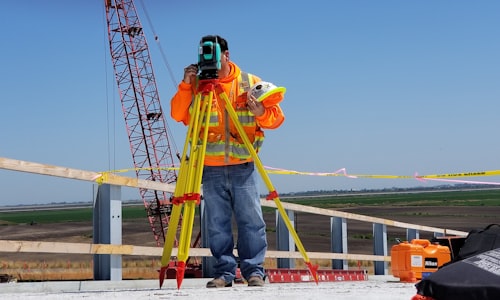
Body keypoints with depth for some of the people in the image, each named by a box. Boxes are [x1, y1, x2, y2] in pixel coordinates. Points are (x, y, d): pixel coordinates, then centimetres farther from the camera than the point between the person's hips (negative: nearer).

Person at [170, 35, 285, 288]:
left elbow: (276, 117, 5)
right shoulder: (197, 84, 7)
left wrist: (262, 112, -17)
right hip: (211, 169, 1)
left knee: (250, 220, -2)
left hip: (243, 166, -1)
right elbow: (177, 115, -1)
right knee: (217, 223, 3)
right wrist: (185, 86, -12)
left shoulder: (250, 83, 4)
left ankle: (254, 270, 6)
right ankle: (224, 272, 10)